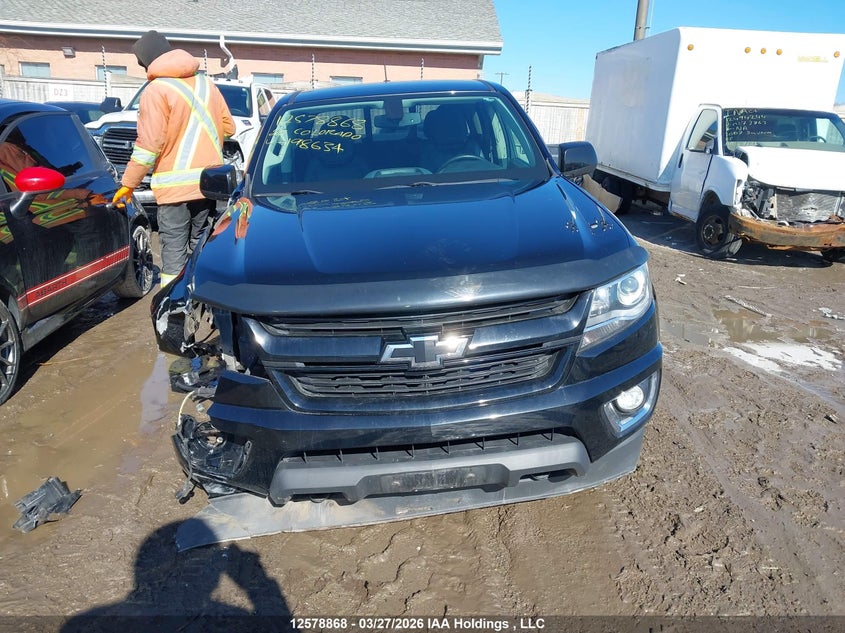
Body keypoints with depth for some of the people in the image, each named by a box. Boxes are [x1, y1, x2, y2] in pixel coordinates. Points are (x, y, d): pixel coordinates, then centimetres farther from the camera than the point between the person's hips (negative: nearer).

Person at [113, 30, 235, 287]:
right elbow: (228, 127, 15)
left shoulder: (156, 90, -8)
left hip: (175, 184, -6)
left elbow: (148, 145, -12)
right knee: (199, 245, 15)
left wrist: (128, 184, -5)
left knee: (174, 250, -2)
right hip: (209, 180, 6)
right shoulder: (206, 83, 10)